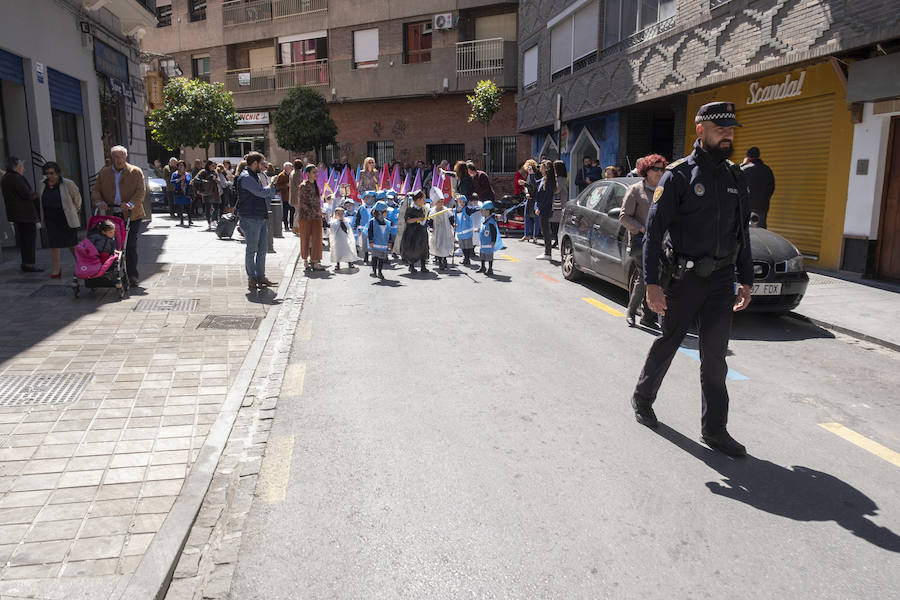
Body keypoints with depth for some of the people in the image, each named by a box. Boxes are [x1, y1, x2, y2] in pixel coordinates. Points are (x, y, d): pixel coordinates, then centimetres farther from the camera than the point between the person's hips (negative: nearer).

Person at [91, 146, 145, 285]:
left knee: (130, 245, -5)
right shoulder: (103, 173, 13)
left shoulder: (136, 172, 3)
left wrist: (130, 204, -23)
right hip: (112, 215, 3)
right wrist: (99, 202, -12)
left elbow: (140, 192, -6)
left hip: (132, 216, -3)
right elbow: (95, 191, 10)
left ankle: (132, 275, 3)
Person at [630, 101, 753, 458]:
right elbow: (654, 230, -11)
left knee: (715, 357, 5)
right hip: (684, 279, -4)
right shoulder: (679, 175, -7)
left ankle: (714, 430, 13)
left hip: (722, 281, 4)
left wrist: (746, 281, 12)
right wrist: (652, 283, -17)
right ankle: (642, 397, 33)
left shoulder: (735, 177, 10)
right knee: (668, 344, 10)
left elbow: (742, 232, 16)